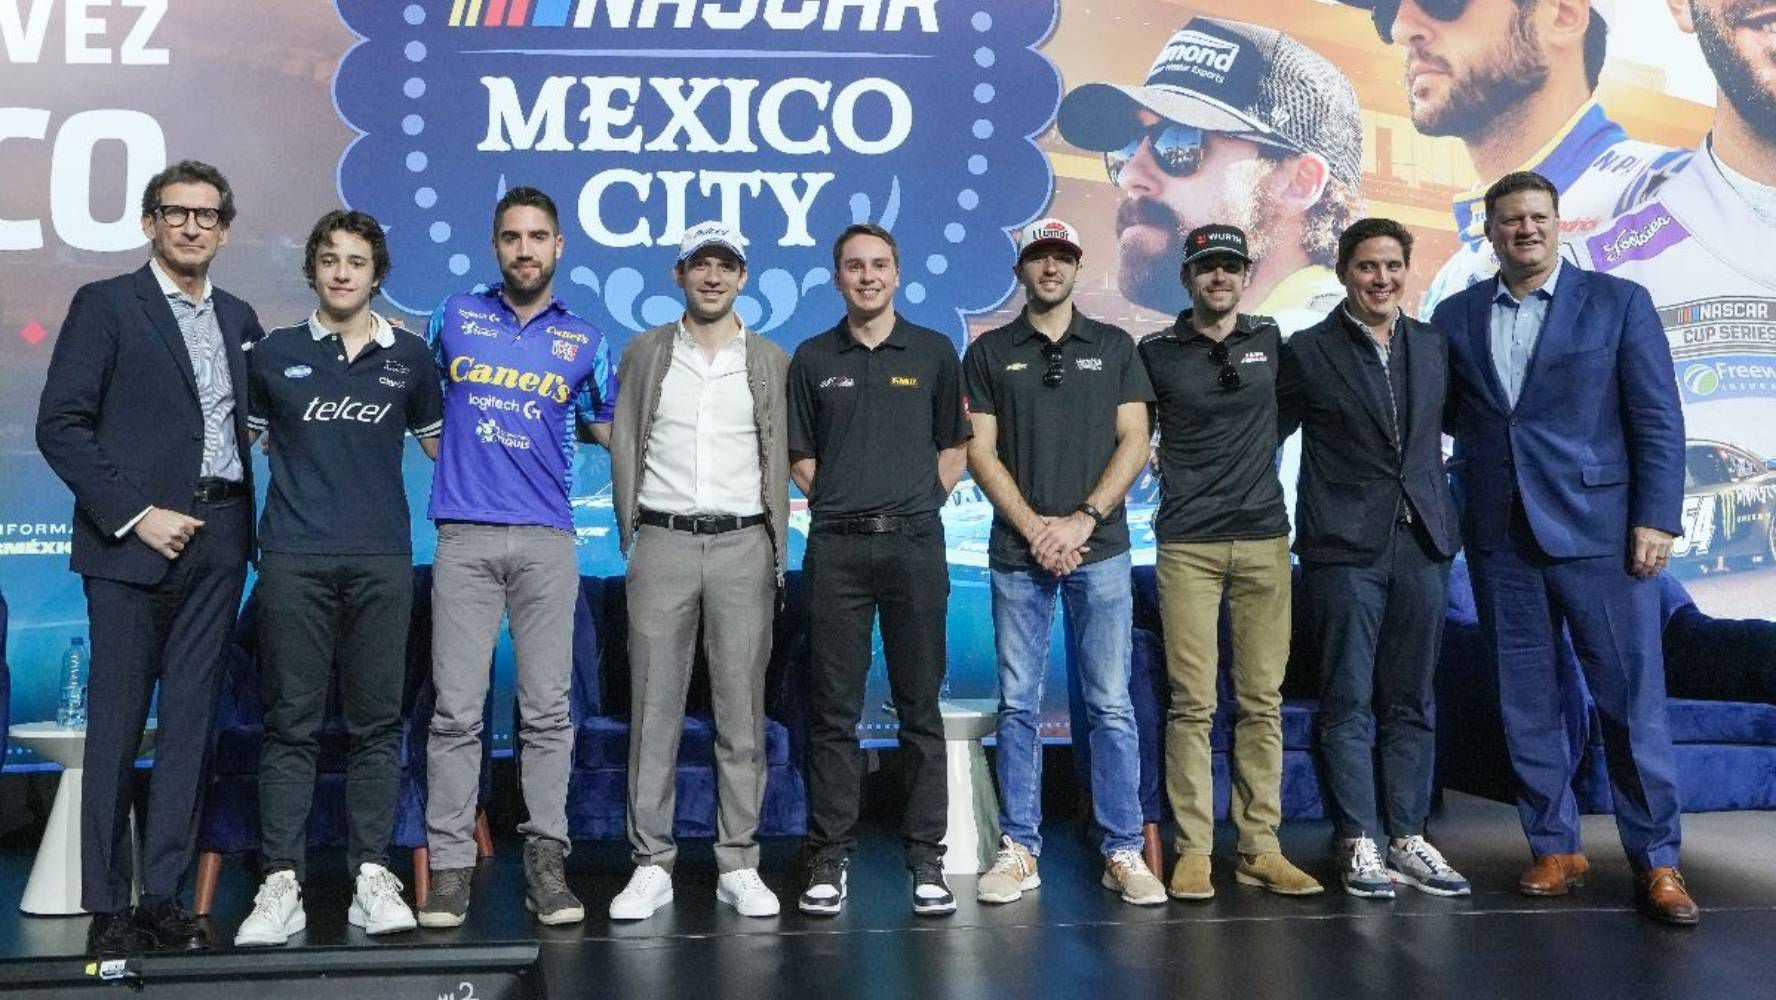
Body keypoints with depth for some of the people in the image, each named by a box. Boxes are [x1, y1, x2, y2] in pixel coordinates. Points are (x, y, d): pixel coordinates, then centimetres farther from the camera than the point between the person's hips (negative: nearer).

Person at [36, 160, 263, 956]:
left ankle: (163, 898, 12)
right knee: (117, 726, 0)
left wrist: (246, 526, 5)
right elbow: (61, 424, -7)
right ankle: (106, 907, 8)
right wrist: (133, 514, -13)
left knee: (189, 722, 6)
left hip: (216, 541, 5)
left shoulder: (239, 318, 15)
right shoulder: (105, 305, 0)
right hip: (133, 537, -5)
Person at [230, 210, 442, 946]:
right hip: (293, 558, 0)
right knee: (291, 722, 0)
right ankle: (281, 884, 5)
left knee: (377, 720, 3)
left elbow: (438, 443, 18)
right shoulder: (273, 355, 8)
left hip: (382, 559, 1)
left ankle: (372, 877, 9)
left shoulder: (408, 355, 9)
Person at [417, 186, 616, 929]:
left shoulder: (583, 342, 9)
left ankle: (546, 859, 9)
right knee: (457, 709, -1)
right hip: (464, 537, 0)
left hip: (547, 540, 1)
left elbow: (611, 430, 17)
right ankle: (449, 863, 6)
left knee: (547, 709, 2)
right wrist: (456, 458, 12)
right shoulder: (455, 317, 8)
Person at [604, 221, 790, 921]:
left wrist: (776, 550, 2)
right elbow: (624, 450, 9)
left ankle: (739, 865, 10)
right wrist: (631, 535, 2)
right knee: (654, 707, 1)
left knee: (741, 711, 2)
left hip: (743, 546, 0)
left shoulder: (771, 363, 10)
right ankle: (652, 865, 8)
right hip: (662, 545, 0)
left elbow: (778, 462, 8)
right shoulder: (643, 354, 10)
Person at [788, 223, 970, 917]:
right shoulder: (812, 359, 10)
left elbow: (954, 448, 12)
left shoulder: (934, 352, 8)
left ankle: (926, 857, 11)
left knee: (920, 707, 3)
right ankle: (830, 856, 11)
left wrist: (918, 505, 2)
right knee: (833, 710, 3)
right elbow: (801, 456, 13)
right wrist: (837, 502, 2)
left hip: (913, 544, 0)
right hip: (835, 547, 1)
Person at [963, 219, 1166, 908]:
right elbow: (980, 452, 2)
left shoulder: (1114, 347, 10)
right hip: (1016, 552, 0)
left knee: (1111, 706, 0)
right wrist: (1034, 528, -9)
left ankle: (1124, 851, 8)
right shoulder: (988, 354, 9)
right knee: (1017, 706, 4)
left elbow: (1134, 443, 3)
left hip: (1100, 548, 0)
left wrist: (1083, 519, -9)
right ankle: (1019, 850, 12)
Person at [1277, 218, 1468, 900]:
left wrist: (1444, 515, 12)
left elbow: (1446, 425, 21)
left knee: (1411, 703, 9)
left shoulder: (1433, 346, 11)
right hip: (1344, 548, -4)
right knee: (1349, 703, 0)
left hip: (1422, 543, 4)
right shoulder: (1308, 352, -1)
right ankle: (1359, 844, 7)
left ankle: (1408, 839, 17)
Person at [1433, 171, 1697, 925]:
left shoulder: (1618, 302, 3)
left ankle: (1656, 862, 10)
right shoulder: (1455, 318, 10)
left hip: (1597, 527, -3)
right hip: (1499, 536, 3)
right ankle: (1555, 848, 19)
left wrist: (1656, 518, -9)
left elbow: (1658, 419, -1)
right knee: (1526, 701, 7)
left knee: (1631, 698, 0)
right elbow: (1446, 413, 14)